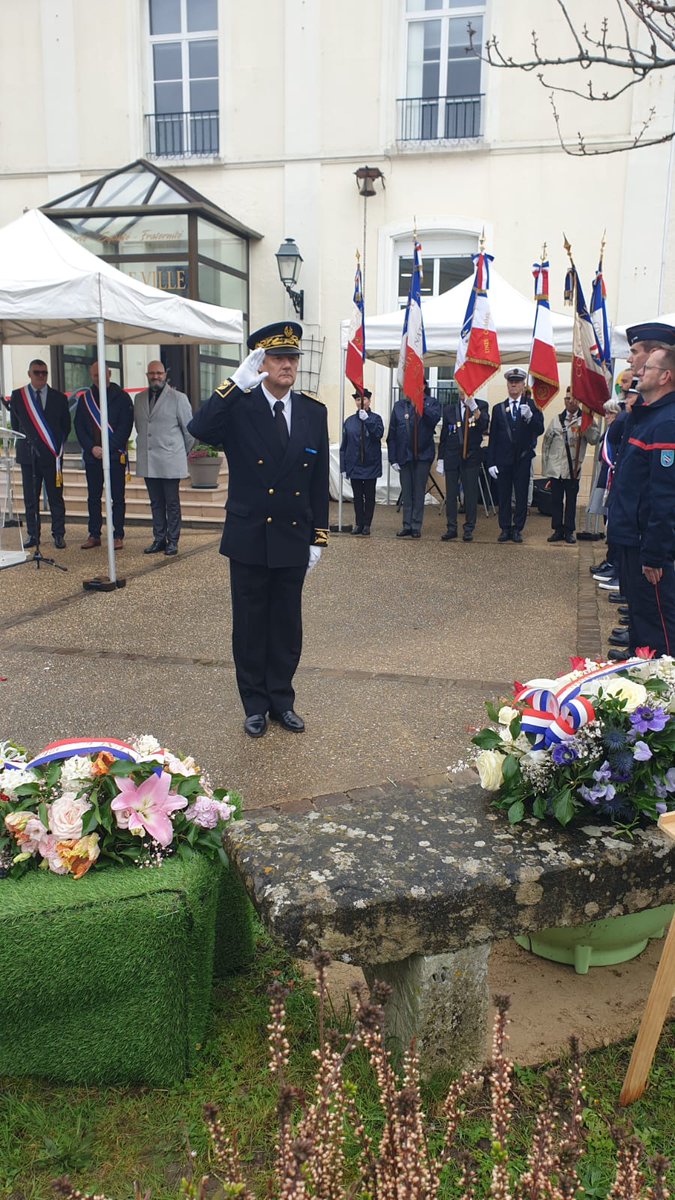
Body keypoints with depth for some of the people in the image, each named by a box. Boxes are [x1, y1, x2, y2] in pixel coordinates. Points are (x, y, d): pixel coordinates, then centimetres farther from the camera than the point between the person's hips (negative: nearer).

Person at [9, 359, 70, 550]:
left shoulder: (59, 398, 6)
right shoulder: (17, 396, 7)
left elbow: (66, 426, 11)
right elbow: (15, 424, 14)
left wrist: (58, 447, 6)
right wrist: (25, 443, 9)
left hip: (52, 455, -1)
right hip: (28, 455, 1)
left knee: (56, 497, -1)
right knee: (30, 498, 5)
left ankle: (58, 535, 5)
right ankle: (33, 535, 12)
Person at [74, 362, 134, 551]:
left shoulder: (121, 397, 1)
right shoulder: (84, 399, 11)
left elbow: (125, 426, -6)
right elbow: (79, 426, 8)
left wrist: (108, 449, -13)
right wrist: (92, 448, -8)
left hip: (115, 456, -3)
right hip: (92, 456, 3)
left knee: (117, 498, -1)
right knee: (93, 497, 7)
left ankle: (118, 536, 4)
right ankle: (94, 535, 14)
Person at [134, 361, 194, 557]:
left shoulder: (178, 398, -3)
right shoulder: (139, 399, 12)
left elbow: (189, 429, 1)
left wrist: (183, 453, 8)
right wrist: (143, 446, 17)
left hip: (170, 461, -5)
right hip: (147, 461, 5)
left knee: (172, 504, 0)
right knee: (156, 503, 10)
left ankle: (172, 541, 7)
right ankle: (159, 539, 16)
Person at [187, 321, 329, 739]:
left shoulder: (314, 412, 2)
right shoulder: (238, 407, -7)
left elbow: (320, 482, 5)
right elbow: (199, 430, -28)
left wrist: (319, 537, 4)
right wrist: (240, 382, -31)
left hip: (294, 540, 3)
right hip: (249, 538, -2)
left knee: (288, 625, 12)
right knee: (251, 626, 9)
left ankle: (282, 700, 29)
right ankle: (256, 704, 25)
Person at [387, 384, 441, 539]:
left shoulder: (431, 403, 1)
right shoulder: (399, 405, 6)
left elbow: (435, 418, -21)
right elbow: (392, 434, 5)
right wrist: (393, 458, 0)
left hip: (423, 455, -2)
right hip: (404, 456, 2)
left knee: (419, 492, 3)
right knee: (406, 493, 8)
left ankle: (416, 526, 9)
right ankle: (407, 526, 15)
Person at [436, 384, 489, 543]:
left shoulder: (481, 405, 2)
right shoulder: (449, 409, 8)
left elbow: (484, 425, -16)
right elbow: (443, 436, 10)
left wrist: (473, 406, -24)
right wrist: (440, 459, 8)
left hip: (471, 457, -2)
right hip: (452, 457, 2)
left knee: (470, 493, 0)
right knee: (451, 494, 4)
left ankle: (469, 529, 9)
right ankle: (451, 528, 12)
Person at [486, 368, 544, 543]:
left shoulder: (532, 405, 3)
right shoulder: (498, 408, 7)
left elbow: (539, 430, -7)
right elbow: (493, 438, 4)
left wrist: (529, 417, -26)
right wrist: (491, 462, -2)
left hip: (523, 458, -1)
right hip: (503, 459, 1)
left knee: (522, 496, 3)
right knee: (503, 496, 4)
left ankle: (517, 529, 11)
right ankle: (505, 529, 12)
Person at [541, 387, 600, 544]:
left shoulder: (586, 420, -1)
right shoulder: (557, 419, 8)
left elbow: (594, 439, -12)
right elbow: (546, 442, 10)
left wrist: (585, 424, -24)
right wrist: (545, 465, 6)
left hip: (573, 468, -2)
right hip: (555, 468, 2)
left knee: (571, 500, 6)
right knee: (556, 500, 6)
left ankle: (569, 531, 14)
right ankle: (558, 530, 15)